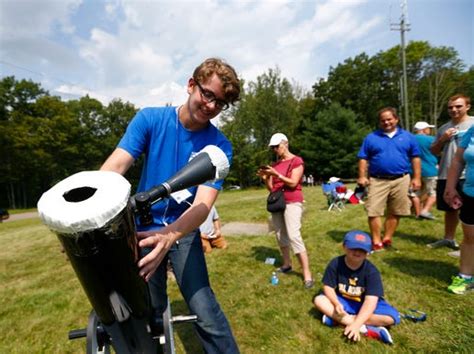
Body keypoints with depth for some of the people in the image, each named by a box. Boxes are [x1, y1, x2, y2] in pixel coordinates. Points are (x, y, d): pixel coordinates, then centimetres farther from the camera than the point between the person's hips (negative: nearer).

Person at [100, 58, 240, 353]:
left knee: (207, 315, -7)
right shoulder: (150, 119, -8)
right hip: (142, 229, 2)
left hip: (183, 233, -1)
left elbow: (203, 204, -23)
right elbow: (116, 165, -19)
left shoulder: (219, 146, -12)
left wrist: (169, 236, -42)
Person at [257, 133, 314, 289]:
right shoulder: (274, 164, 13)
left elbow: (293, 183, -14)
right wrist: (265, 178, -6)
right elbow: (271, 188, 12)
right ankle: (287, 264, 23)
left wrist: (276, 174, -20)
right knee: (280, 235, 9)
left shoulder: (297, 161, -4)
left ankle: (307, 274, -10)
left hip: (292, 203, -7)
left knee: (294, 235, -15)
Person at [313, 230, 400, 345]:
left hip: (364, 304, -1)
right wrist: (336, 304, -32)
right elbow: (328, 287, -12)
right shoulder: (335, 264, -18)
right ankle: (366, 329, -25)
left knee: (392, 317, -26)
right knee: (319, 300, -23)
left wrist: (356, 324, -40)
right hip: (342, 301, 1)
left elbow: (370, 300, -30)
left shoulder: (371, 271, -23)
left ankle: (337, 319, -24)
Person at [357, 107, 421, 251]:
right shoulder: (371, 137, 6)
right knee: (374, 212, -7)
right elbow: (363, 158, 4)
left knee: (394, 212, 8)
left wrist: (417, 178, 4)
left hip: (400, 180, 2)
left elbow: (415, 158, 10)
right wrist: (362, 176, -6)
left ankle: (387, 239, 22)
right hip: (377, 180, -1)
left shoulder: (408, 136, 10)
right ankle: (376, 242, 3)